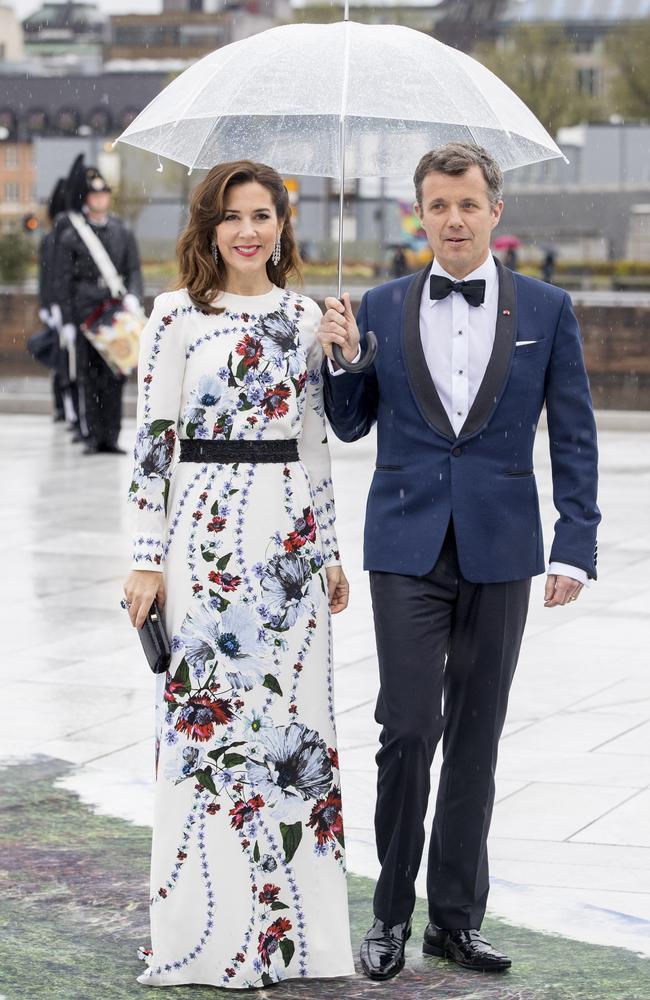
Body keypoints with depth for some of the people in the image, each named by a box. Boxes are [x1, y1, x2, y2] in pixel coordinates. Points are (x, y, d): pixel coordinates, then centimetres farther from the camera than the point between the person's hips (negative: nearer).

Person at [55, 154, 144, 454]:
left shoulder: (123, 232, 9)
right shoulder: (70, 236, 0)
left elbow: (134, 270, 10)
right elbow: (63, 281, 0)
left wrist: (132, 296, -11)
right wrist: (67, 322, -4)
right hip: (85, 313, -3)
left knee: (115, 376, 2)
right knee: (88, 375, -2)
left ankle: (110, 437, 7)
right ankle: (91, 437, 1)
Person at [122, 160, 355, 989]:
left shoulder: (303, 316, 11)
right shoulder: (178, 314, -2)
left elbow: (314, 440, 15)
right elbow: (152, 439, -4)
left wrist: (330, 550, 13)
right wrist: (147, 558, -8)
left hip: (292, 532, 4)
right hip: (208, 526, -4)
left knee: (295, 714, 5)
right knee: (210, 712, -2)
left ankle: (294, 918, 14)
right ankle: (212, 927, 7)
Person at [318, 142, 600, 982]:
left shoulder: (546, 310, 2)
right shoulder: (381, 309, 4)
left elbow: (573, 437, 3)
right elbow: (351, 425, 11)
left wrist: (576, 547, -4)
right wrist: (341, 358, -9)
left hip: (498, 549, 1)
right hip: (407, 547, -1)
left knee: (476, 733, 7)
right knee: (408, 726, -8)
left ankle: (456, 916, 17)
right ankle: (392, 912, 6)